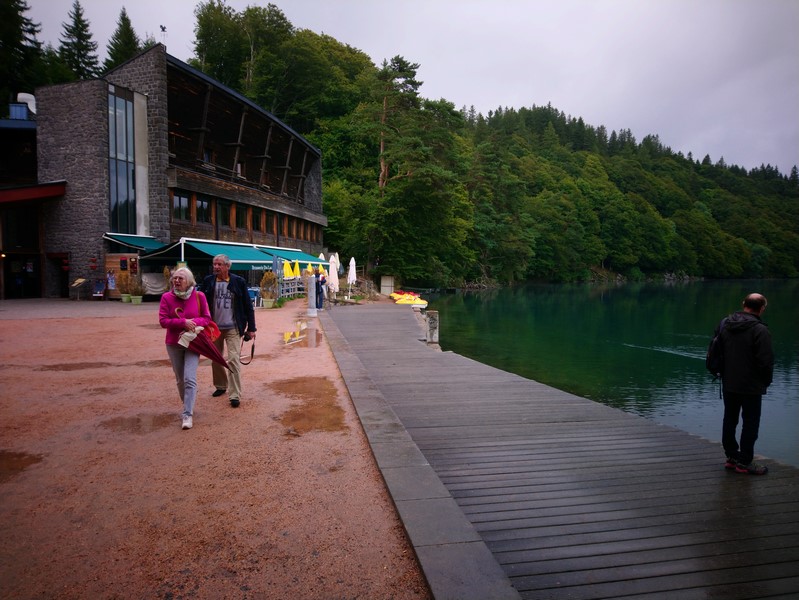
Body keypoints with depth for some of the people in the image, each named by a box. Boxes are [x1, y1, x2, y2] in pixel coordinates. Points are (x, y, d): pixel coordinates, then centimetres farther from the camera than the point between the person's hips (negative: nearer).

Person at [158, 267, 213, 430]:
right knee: (180, 380, 13)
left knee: (190, 379, -12)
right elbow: (163, 320, -10)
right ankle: (188, 406, 33)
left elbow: (207, 318, -1)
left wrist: (194, 323, -21)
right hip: (173, 344, 2)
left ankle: (187, 415, -10)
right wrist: (183, 322, -23)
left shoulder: (199, 296, -6)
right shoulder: (166, 297, -5)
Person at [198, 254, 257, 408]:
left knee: (233, 360, -9)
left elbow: (248, 306, -2)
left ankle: (235, 395, -5)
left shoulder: (238, 282, -5)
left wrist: (251, 328, -3)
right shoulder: (208, 281, 1)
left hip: (233, 328, -3)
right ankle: (220, 386, 35)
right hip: (213, 328, 3)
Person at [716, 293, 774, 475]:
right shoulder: (760, 330, -18)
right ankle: (744, 462, 10)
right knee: (750, 423, 5)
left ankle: (731, 456, 24)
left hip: (728, 384, 6)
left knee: (729, 420, 15)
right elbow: (766, 361, -17)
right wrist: (767, 381, 0)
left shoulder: (724, 324, 2)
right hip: (751, 386, -6)